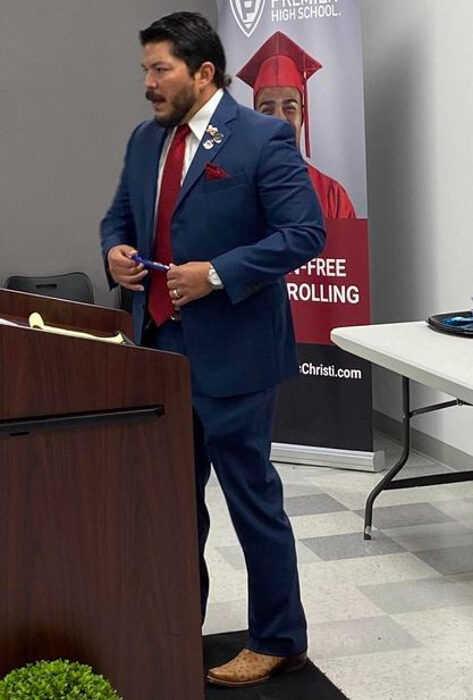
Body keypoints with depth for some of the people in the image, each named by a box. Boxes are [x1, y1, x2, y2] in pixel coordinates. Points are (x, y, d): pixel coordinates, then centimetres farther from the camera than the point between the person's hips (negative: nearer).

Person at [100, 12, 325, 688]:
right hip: (160, 344, 7)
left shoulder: (262, 139, -12)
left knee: (252, 497, 3)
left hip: (229, 352, -7)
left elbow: (305, 232, -16)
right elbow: (120, 215, 22)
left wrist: (218, 274, -23)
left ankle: (278, 641, 18)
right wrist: (115, 250, -2)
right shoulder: (146, 140, 10)